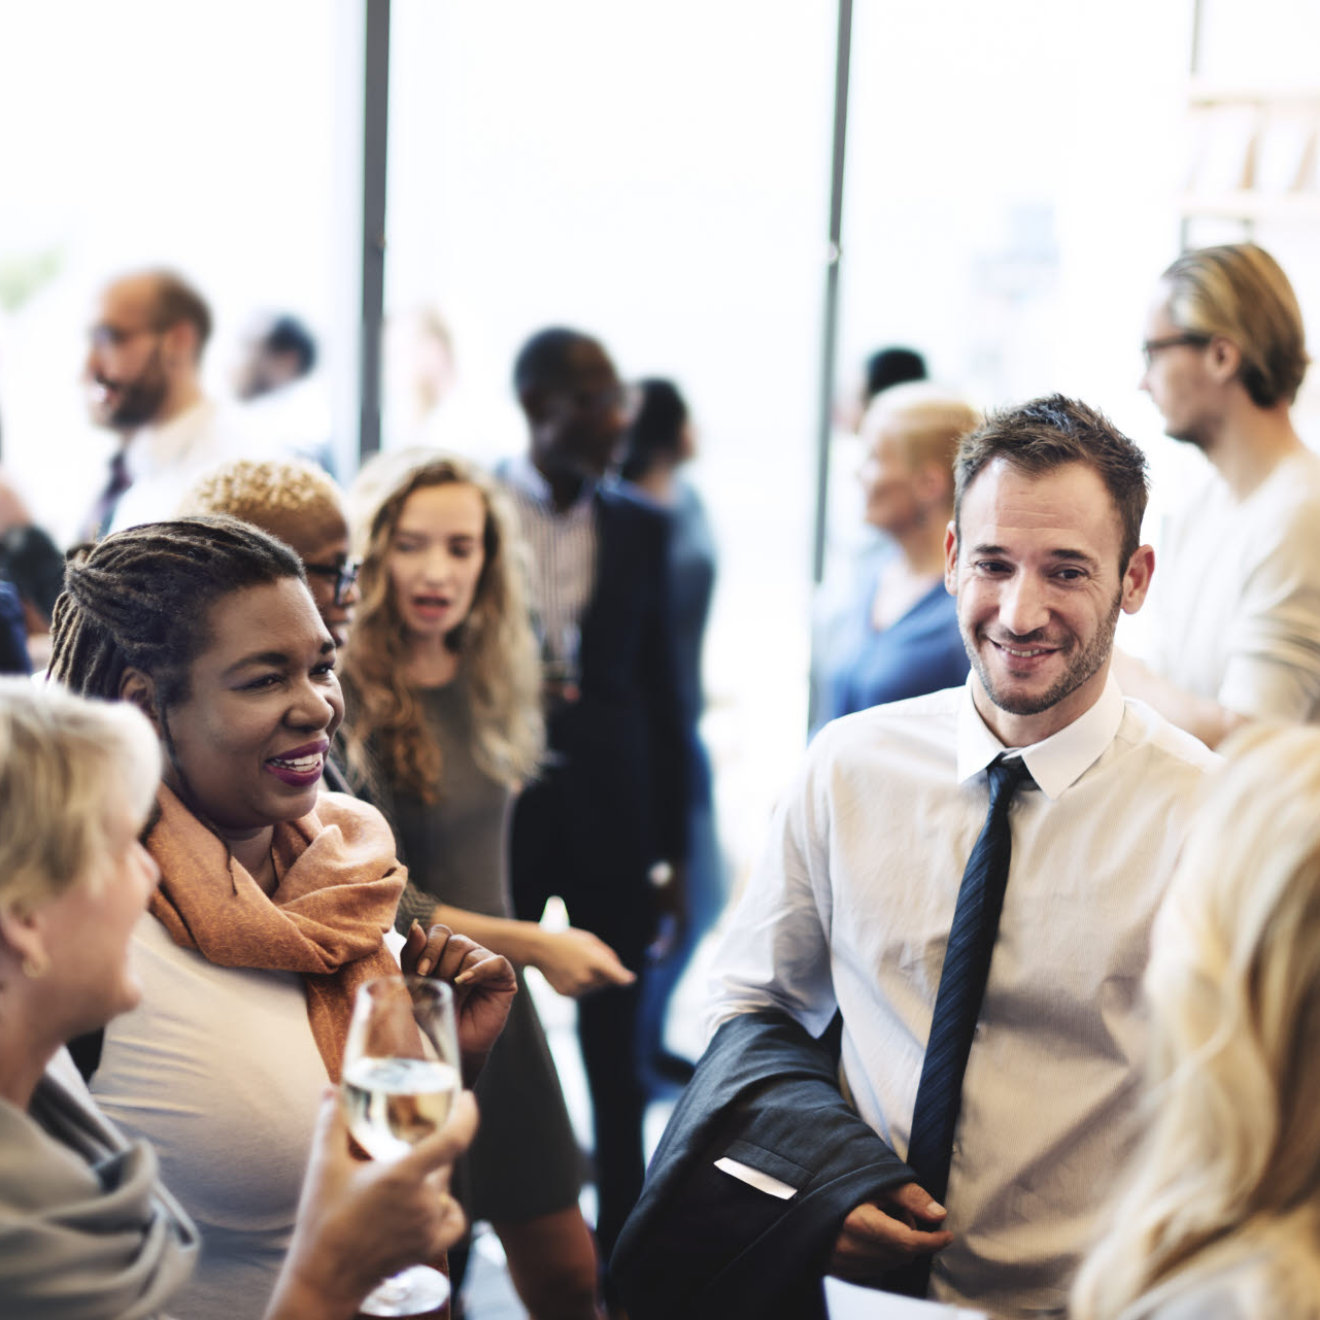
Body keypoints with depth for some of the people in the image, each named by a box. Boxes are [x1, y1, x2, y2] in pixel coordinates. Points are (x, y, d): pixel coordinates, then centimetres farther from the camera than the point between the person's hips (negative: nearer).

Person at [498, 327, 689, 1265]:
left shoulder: (641, 527, 5)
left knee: (615, 1053, 8)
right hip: (493, 810, -1)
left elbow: (661, 688, 6)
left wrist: (671, 846, 4)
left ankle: (619, 1253, 19)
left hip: (611, 815, 2)